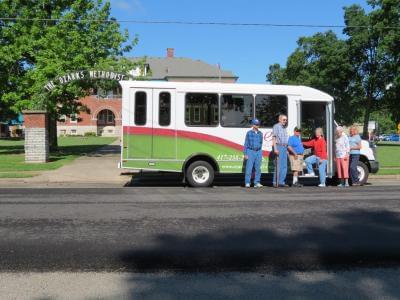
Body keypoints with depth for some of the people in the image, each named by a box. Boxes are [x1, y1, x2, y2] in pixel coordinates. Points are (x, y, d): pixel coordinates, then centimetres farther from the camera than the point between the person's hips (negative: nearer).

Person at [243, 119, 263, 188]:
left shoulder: (260, 133, 11)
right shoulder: (249, 133, 0)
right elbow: (246, 144, 1)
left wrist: (261, 153, 14)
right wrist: (245, 154, -5)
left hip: (258, 152, 4)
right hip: (250, 151, -4)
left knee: (258, 168, 3)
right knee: (249, 168, -6)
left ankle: (257, 183, 8)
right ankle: (247, 183, 0)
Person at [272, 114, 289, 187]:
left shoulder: (284, 128, 20)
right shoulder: (276, 126, -4)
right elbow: (274, 138, -11)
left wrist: (287, 149, 17)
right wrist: (275, 148, -20)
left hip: (284, 148, 8)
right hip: (279, 147, -8)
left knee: (284, 166, 6)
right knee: (278, 166, -10)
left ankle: (281, 182, 10)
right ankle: (275, 182, -6)